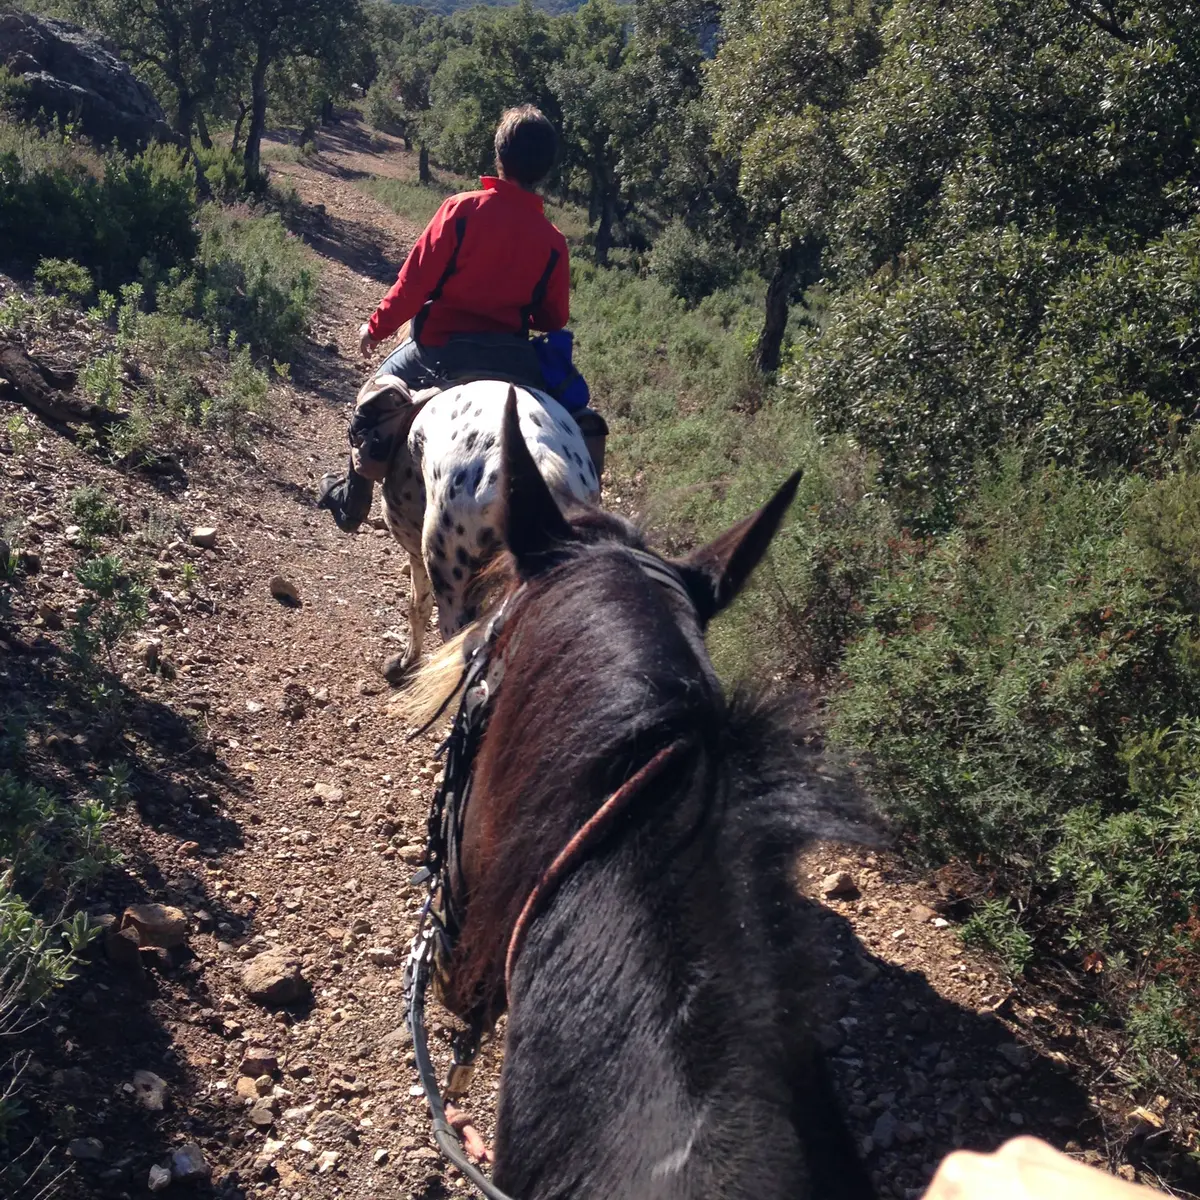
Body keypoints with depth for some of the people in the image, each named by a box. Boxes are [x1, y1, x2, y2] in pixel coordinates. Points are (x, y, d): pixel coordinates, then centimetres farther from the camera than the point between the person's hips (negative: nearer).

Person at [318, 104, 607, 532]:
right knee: (584, 423, 22)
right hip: (513, 355, 2)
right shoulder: (552, 240, -1)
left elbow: (415, 280, -8)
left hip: (440, 345, -2)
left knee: (377, 391, 22)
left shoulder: (461, 209, -9)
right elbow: (554, 318, 6)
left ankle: (353, 497, 17)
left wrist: (377, 327, 6)